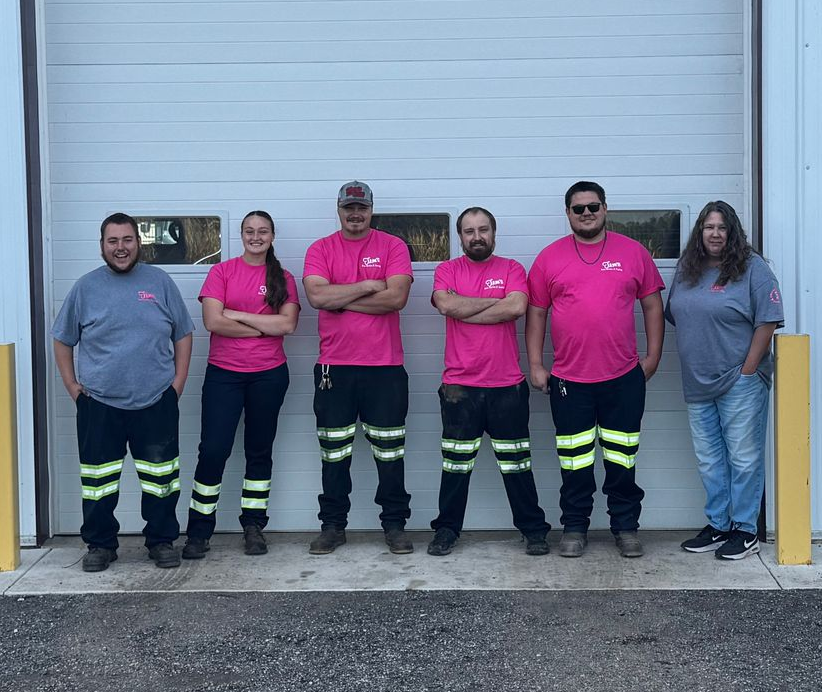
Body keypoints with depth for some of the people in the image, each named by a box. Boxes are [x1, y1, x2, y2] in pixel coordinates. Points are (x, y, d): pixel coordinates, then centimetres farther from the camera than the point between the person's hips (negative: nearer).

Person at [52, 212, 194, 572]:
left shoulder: (159, 282, 2)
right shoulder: (86, 287, 3)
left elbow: (182, 334, 7)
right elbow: (63, 341, 10)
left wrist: (178, 382, 0)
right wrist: (72, 385, 3)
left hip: (156, 401, 0)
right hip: (98, 404, 0)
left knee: (161, 475, 6)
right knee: (99, 478, 6)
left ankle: (162, 541, 20)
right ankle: (100, 544, 20)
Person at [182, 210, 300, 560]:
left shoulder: (283, 278, 6)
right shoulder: (222, 271, 2)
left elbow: (288, 323, -9)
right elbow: (213, 321, -10)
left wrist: (237, 315, -11)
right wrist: (265, 326, -8)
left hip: (269, 375, 2)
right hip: (223, 373, -1)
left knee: (259, 451, 10)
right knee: (213, 450, -5)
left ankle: (253, 527, 20)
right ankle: (199, 530, 5)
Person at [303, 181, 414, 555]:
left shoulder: (392, 246, 2)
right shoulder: (320, 250, 5)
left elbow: (396, 297, -12)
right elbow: (317, 295, -11)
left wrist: (341, 299, -10)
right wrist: (368, 286, -10)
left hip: (385, 367, -1)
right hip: (334, 367, 1)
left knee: (389, 450, 5)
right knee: (334, 452, 8)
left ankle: (395, 524, 16)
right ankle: (332, 525, 19)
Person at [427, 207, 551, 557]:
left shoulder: (511, 269, 5)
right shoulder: (448, 270, 6)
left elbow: (517, 307, -14)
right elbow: (447, 304, -14)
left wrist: (463, 311, -9)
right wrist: (495, 301, -8)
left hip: (507, 386, 0)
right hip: (459, 387, 0)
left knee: (516, 463, 7)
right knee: (456, 463, 7)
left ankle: (533, 529, 17)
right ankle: (447, 530, 19)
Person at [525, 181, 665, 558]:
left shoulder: (633, 252, 4)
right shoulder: (550, 257, 4)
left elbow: (652, 305, 8)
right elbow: (536, 313, 6)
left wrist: (653, 356, 4)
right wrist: (535, 365, 1)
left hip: (624, 378, 0)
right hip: (568, 380, 0)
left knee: (622, 458, 8)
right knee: (575, 461, 7)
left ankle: (626, 526, 21)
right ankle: (574, 528, 20)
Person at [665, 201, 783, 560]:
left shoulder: (752, 268, -6)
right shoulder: (686, 270, 11)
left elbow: (767, 321, -11)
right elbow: (675, 317, 18)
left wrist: (748, 371, -13)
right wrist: (692, 363, 10)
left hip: (740, 382, -6)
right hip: (698, 384, 6)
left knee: (744, 458, 0)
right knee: (709, 460, 12)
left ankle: (745, 531, 10)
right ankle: (717, 526, 23)